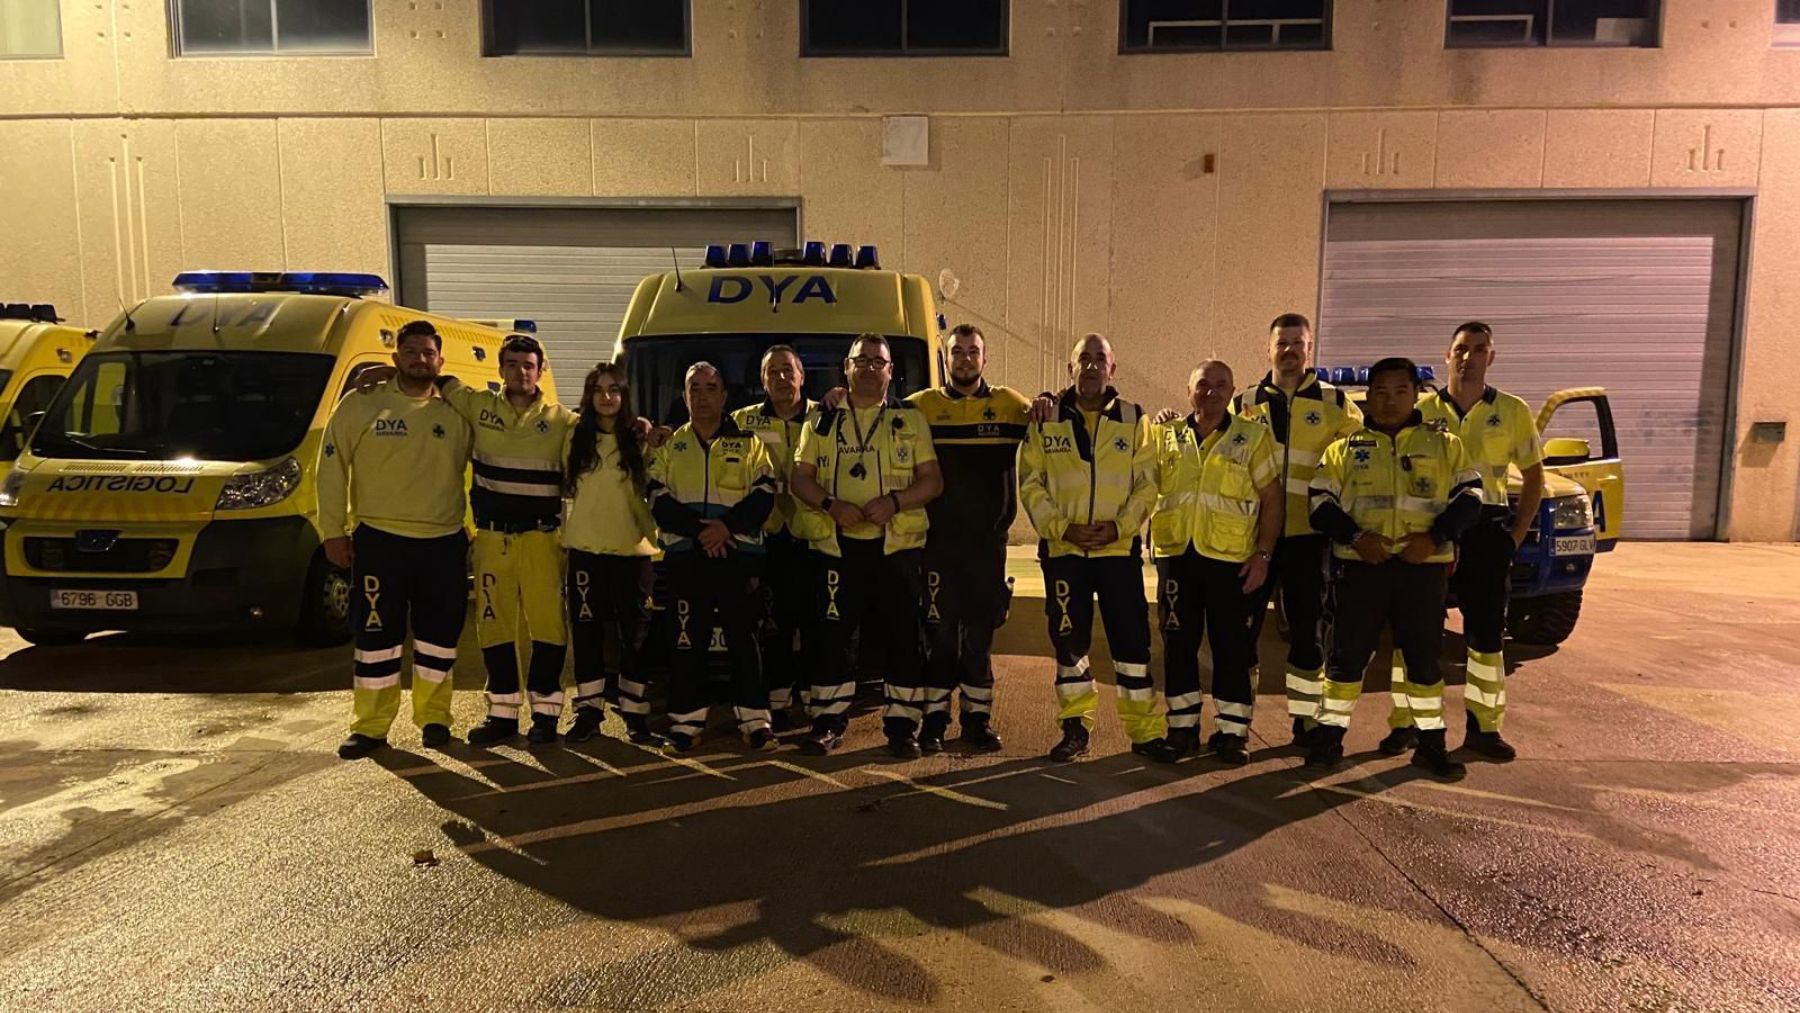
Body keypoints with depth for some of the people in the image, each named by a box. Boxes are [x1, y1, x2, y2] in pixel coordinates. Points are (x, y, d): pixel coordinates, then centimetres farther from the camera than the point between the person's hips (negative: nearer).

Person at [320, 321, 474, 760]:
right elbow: (331, 469, 1)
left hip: (444, 543, 2)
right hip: (379, 541, -2)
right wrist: (333, 531, -2)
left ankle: (433, 717, 23)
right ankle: (371, 726, 15)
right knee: (376, 637, 4)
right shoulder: (360, 405, 0)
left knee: (439, 637, 8)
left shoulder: (457, 412, 5)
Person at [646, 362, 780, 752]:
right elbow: (659, 501, 1)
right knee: (686, 641, 1)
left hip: (739, 555, -1)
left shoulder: (748, 443, 11)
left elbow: (763, 496, -1)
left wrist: (727, 525, -17)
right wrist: (700, 529, -14)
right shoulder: (668, 446, 14)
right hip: (685, 557, 1)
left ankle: (755, 719, 5)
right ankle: (686, 720, 10)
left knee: (744, 639, 0)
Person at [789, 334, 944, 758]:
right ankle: (828, 722, 15)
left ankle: (903, 725, 11)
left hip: (896, 545, 0)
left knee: (903, 637, 1)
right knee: (831, 635, 3)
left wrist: (895, 501, -14)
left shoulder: (911, 420, 9)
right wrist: (830, 505, -11)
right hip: (837, 546, 1)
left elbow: (933, 481, 4)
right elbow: (801, 478, 8)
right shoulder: (823, 420, 12)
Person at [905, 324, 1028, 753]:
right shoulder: (921, 405, 5)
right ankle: (935, 718, 12)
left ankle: (978, 717, 18)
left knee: (980, 629, 8)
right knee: (939, 628, 2)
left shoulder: (1010, 404, 7)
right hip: (938, 537, -1)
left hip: (988, 539, 1)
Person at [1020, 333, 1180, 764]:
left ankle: (1146, 732, 14)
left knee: (1132, 642, 2)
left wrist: (1119, 526, -12)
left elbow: (1147, 483, 2)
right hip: (1063, 550, 1)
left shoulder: (1134, 419, 5)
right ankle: (1075, 728, 22)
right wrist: (1062, 527, -12)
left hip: (1120, 549, 0)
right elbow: (1030, 483, 0)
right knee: (1069, 643, 9)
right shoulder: (1046, 420, 4)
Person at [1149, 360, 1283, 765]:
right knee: (1178, 643, 8)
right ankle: (1182, 725, 20)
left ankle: (1232, 731, 14)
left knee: (1232, 647, 2)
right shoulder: (1166, 436, 10)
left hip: (1231, 558, -2)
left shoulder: (1253, 437, 4)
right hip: (1176, 554, 3)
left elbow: (1273, 498, 2)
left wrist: (1263, 554, -5)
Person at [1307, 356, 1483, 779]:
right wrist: (1354, 536, -11)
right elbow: (1321, 500, 5)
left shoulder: (1444, 444, 12)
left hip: (1424, 566, 0)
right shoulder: (1345, 448, 11)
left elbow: (1468, 495, 6)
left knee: (1424, 656, 6)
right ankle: (1330, 734, 12)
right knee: (1348, 653, 3)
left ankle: (1431, 742, 18)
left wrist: (1435, 537, -9)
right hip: (1361, 565, 0)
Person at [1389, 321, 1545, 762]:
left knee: (1487, 633, 6)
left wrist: (1516, 534, 1)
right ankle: (1404, 723, 9)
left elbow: (1533, 477, 10)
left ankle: (1483, 726, 18)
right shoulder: (1422, 409, 4)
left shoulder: (1512, 412, 5)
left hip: (1486, 531, 1)